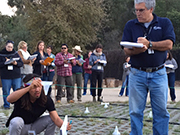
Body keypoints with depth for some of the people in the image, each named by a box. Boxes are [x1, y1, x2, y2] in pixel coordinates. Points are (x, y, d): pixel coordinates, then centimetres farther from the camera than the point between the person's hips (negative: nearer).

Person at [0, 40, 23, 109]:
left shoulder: (16, 54, 8)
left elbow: (21, 63, 5)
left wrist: (16, 63, -13)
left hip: (16, 76, 1)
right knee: (6, 92, 3)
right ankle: (6, 105, 15)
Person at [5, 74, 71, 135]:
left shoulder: (46, 99, -17)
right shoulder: (21, 96, -25)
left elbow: (56, 118, -24)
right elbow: (9, 99, -49)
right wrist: (29, 87, -58)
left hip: (33, 126, 3)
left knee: (51, 119, -17)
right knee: (17, 121, -35)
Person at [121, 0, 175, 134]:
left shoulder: (165, 23, 5)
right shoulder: (130, 25, 8)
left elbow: (169, 44, -8)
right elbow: (126, 49, 0)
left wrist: (149, 44, -14)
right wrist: (137, 50, -21)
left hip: (158, 74, 0)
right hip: (137, 74, 1)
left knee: (161, 111, 4)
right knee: (135, 112, 4)